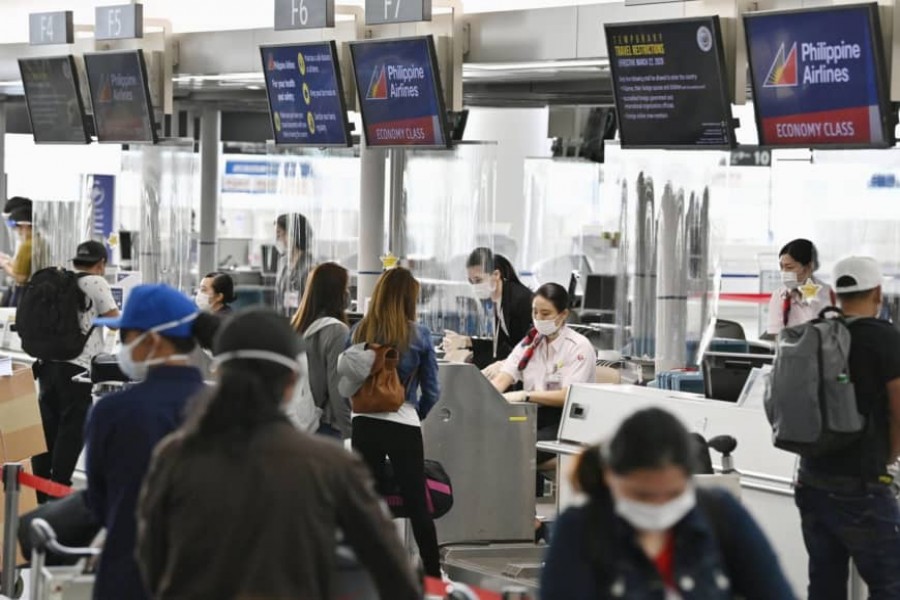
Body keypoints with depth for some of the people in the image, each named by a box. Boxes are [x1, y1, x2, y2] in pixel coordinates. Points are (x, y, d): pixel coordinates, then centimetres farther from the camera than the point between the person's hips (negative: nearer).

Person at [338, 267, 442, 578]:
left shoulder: (359, 331, 1)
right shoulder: (419, 335, -4)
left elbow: (346, 382, 6)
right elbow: (431, 391, 1)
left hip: (365, 424, 2)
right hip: (404, 426, -2)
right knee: (417, 505, 7)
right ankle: (433, 574, 13)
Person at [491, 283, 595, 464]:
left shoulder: (579, 346, -4)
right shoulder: (529, 343, 14)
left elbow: (569, 396, -17)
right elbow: (501, 380, 2)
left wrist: (524, 396, -29)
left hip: (567, 423, -5)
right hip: (533, 418, 5)